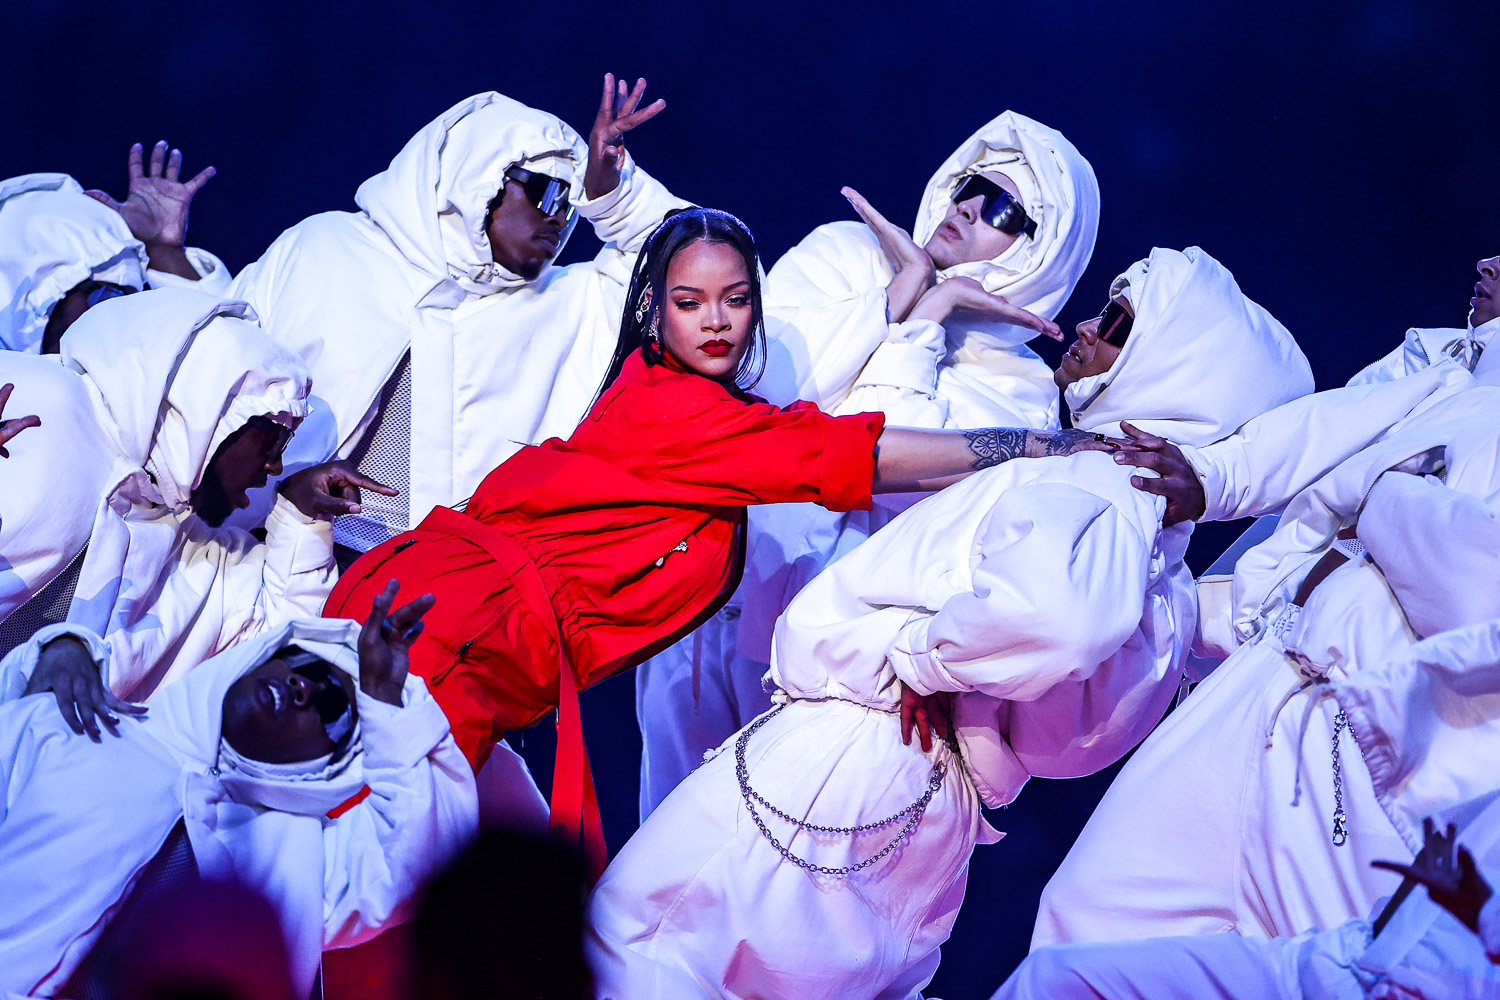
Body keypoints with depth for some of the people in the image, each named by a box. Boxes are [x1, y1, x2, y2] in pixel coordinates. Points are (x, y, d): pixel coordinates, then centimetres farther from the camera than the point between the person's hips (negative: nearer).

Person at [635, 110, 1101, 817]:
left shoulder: (1018, 388, -1)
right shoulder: (841, 251, 7)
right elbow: (756, 375, -11)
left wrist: (925, 311, -12)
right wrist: (902, 288, -10)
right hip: (708, 589, 2)